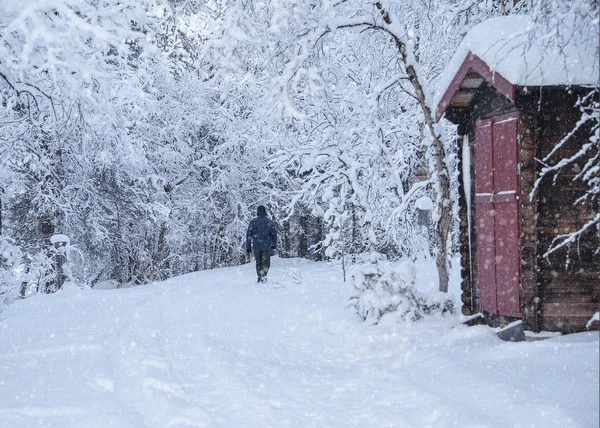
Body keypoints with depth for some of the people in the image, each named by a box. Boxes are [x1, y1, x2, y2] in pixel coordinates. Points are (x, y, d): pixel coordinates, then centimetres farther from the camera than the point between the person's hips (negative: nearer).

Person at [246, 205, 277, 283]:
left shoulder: (253, 222, 2)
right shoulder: (269, 222, 0)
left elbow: (248, 235, 1)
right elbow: (274, 233, 3)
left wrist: (248, 248, 6)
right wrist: (274, 245, 14)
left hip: (256, 246, 2)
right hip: (266, 246, -1)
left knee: (258, 263, 16)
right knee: (266, 262, 3)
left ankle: (259, 278, 16)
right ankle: (263, 275, -19)